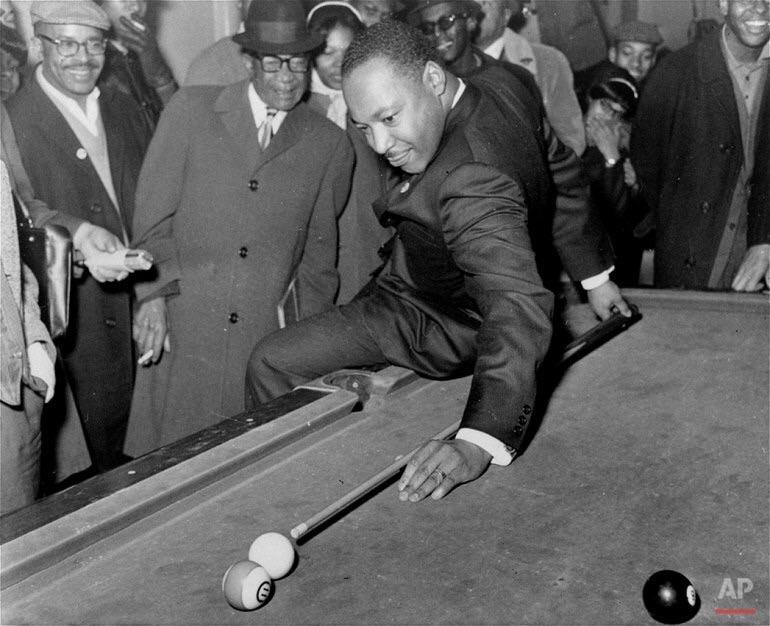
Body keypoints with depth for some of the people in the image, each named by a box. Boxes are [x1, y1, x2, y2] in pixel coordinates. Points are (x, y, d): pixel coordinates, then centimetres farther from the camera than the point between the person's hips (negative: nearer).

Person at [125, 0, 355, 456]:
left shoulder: (330, 145, 7)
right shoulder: (191, 110, 4)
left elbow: (319, 253, 12)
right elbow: (152, 214, 3)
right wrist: (154, 294, -8)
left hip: (268, 338, 1)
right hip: (182, 329, 0)